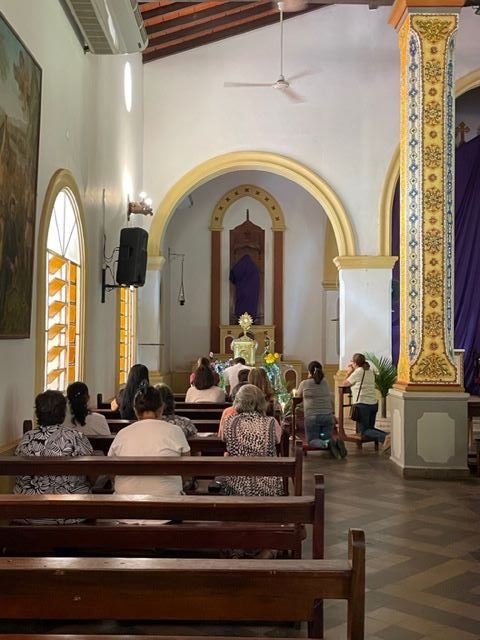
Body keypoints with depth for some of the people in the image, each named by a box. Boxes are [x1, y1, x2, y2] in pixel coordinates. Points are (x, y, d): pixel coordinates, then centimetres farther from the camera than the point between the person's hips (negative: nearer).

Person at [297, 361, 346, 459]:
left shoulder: (304, 383, -1)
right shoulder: (325, 383, 9)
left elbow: (299, 395, 19)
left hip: (312, 417, -3)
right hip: (328, 416, 4)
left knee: (312, 440, 7)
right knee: (326, 437, 18)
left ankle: (327, 444, -24)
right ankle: (336, 441, -17)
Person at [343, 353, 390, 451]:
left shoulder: (358, 372, -7)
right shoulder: (370, 372, 17)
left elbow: (345, 383, 1)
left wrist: (349, 372, 11)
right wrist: (352, 371, 21)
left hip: (363, 404, -8)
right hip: (374, 403, 8)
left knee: (363, 431, -3)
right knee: (370, 428, 19)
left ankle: (385, 438, -27)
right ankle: (389, 436, -5)